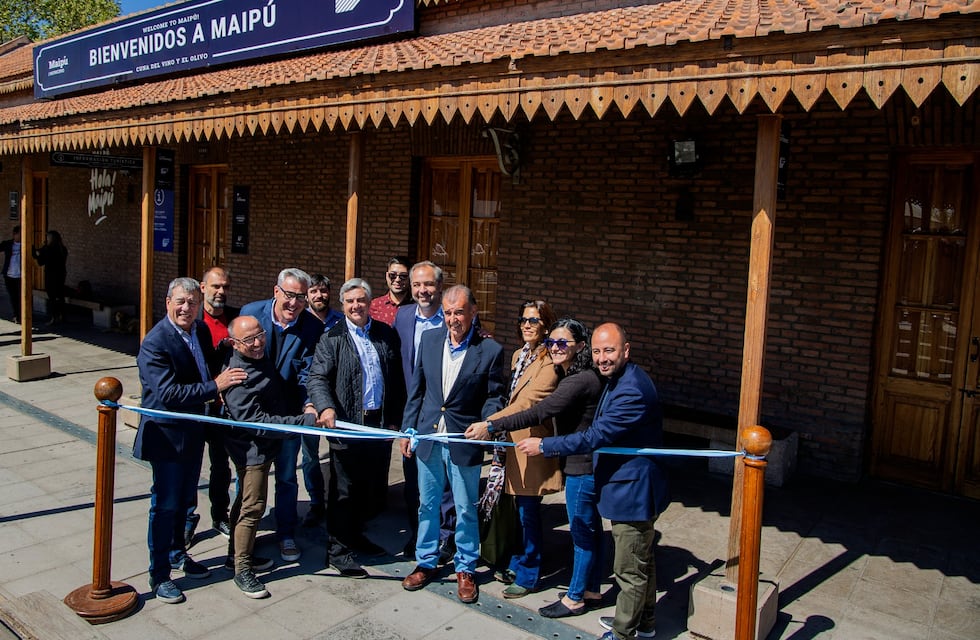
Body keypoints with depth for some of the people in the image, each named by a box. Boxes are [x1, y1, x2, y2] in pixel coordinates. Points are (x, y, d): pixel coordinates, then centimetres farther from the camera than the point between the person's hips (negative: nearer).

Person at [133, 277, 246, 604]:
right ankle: (159, 574, 18)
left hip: (194, 430, 7)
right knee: (165, 504, 4)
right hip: (167, 434, -7)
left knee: (184, 499, 21)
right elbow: (167, 393, -28)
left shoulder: (201, 330, 2)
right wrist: (214, 386, -27)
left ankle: (177, 553, 41)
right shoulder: (155, 343, -21)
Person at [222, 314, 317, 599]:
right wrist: (304, 421, -34)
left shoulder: (260, 357, -1)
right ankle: (242, 569, 12)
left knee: (247, 501, 21)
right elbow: (253, 421, -31)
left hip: (265, 445, 10)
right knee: (253, 506, -2)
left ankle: (238, 554, 36)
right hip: (252, 448, -9)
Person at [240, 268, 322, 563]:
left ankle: (286, 535, 29)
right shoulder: (251, 312, -11)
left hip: (287, 412, -1)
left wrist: (309, 403, -31)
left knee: (287, 477, 11)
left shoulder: (312, 327, -14)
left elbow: (307, 373, -14)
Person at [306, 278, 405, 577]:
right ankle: (337, 550, 19)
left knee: (374, 488, 14)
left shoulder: (387, 334, 7)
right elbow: (317, 378, -10)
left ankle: (355, 534, 35)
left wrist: (395, 419, 6)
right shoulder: (332, 337, -3)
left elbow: (397, 380, 9)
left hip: (381, 425, 4)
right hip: (346, 426, -4)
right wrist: (325, 407, -28)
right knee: (344, 491, 5)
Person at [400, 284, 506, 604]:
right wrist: (407, 430, 6)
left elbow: (494, 396, -2)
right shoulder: (429, 339, 1)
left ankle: (465, 568, 28)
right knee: (427, 504, 16)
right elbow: (417, 389, 7)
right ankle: (426, 562, 34)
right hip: (428, 436, 3)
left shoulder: (490, 350, -10)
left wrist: (485, 423, -20)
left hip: (464, 442, -3)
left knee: (466, 509, 10)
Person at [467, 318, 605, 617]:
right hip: (586, 463, 10)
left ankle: (575, 598, 21)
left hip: (582, 467, -10)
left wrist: (491, 426, -28)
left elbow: (538, 413, -30)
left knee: (582, 532, 5)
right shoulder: (581, 377, 8)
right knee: (590, 528, 20)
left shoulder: (579, 381, -25)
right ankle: (591, 590, 35)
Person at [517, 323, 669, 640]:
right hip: (632, 487, 11)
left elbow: (595, 436, -28)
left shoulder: (632, 391, -28)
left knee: (630, 571, 5)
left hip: (633, 491, -11)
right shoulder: (619, 380, 7)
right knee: (641, 560, 25)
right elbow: (603, 431, 17)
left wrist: (543, 445, -20)